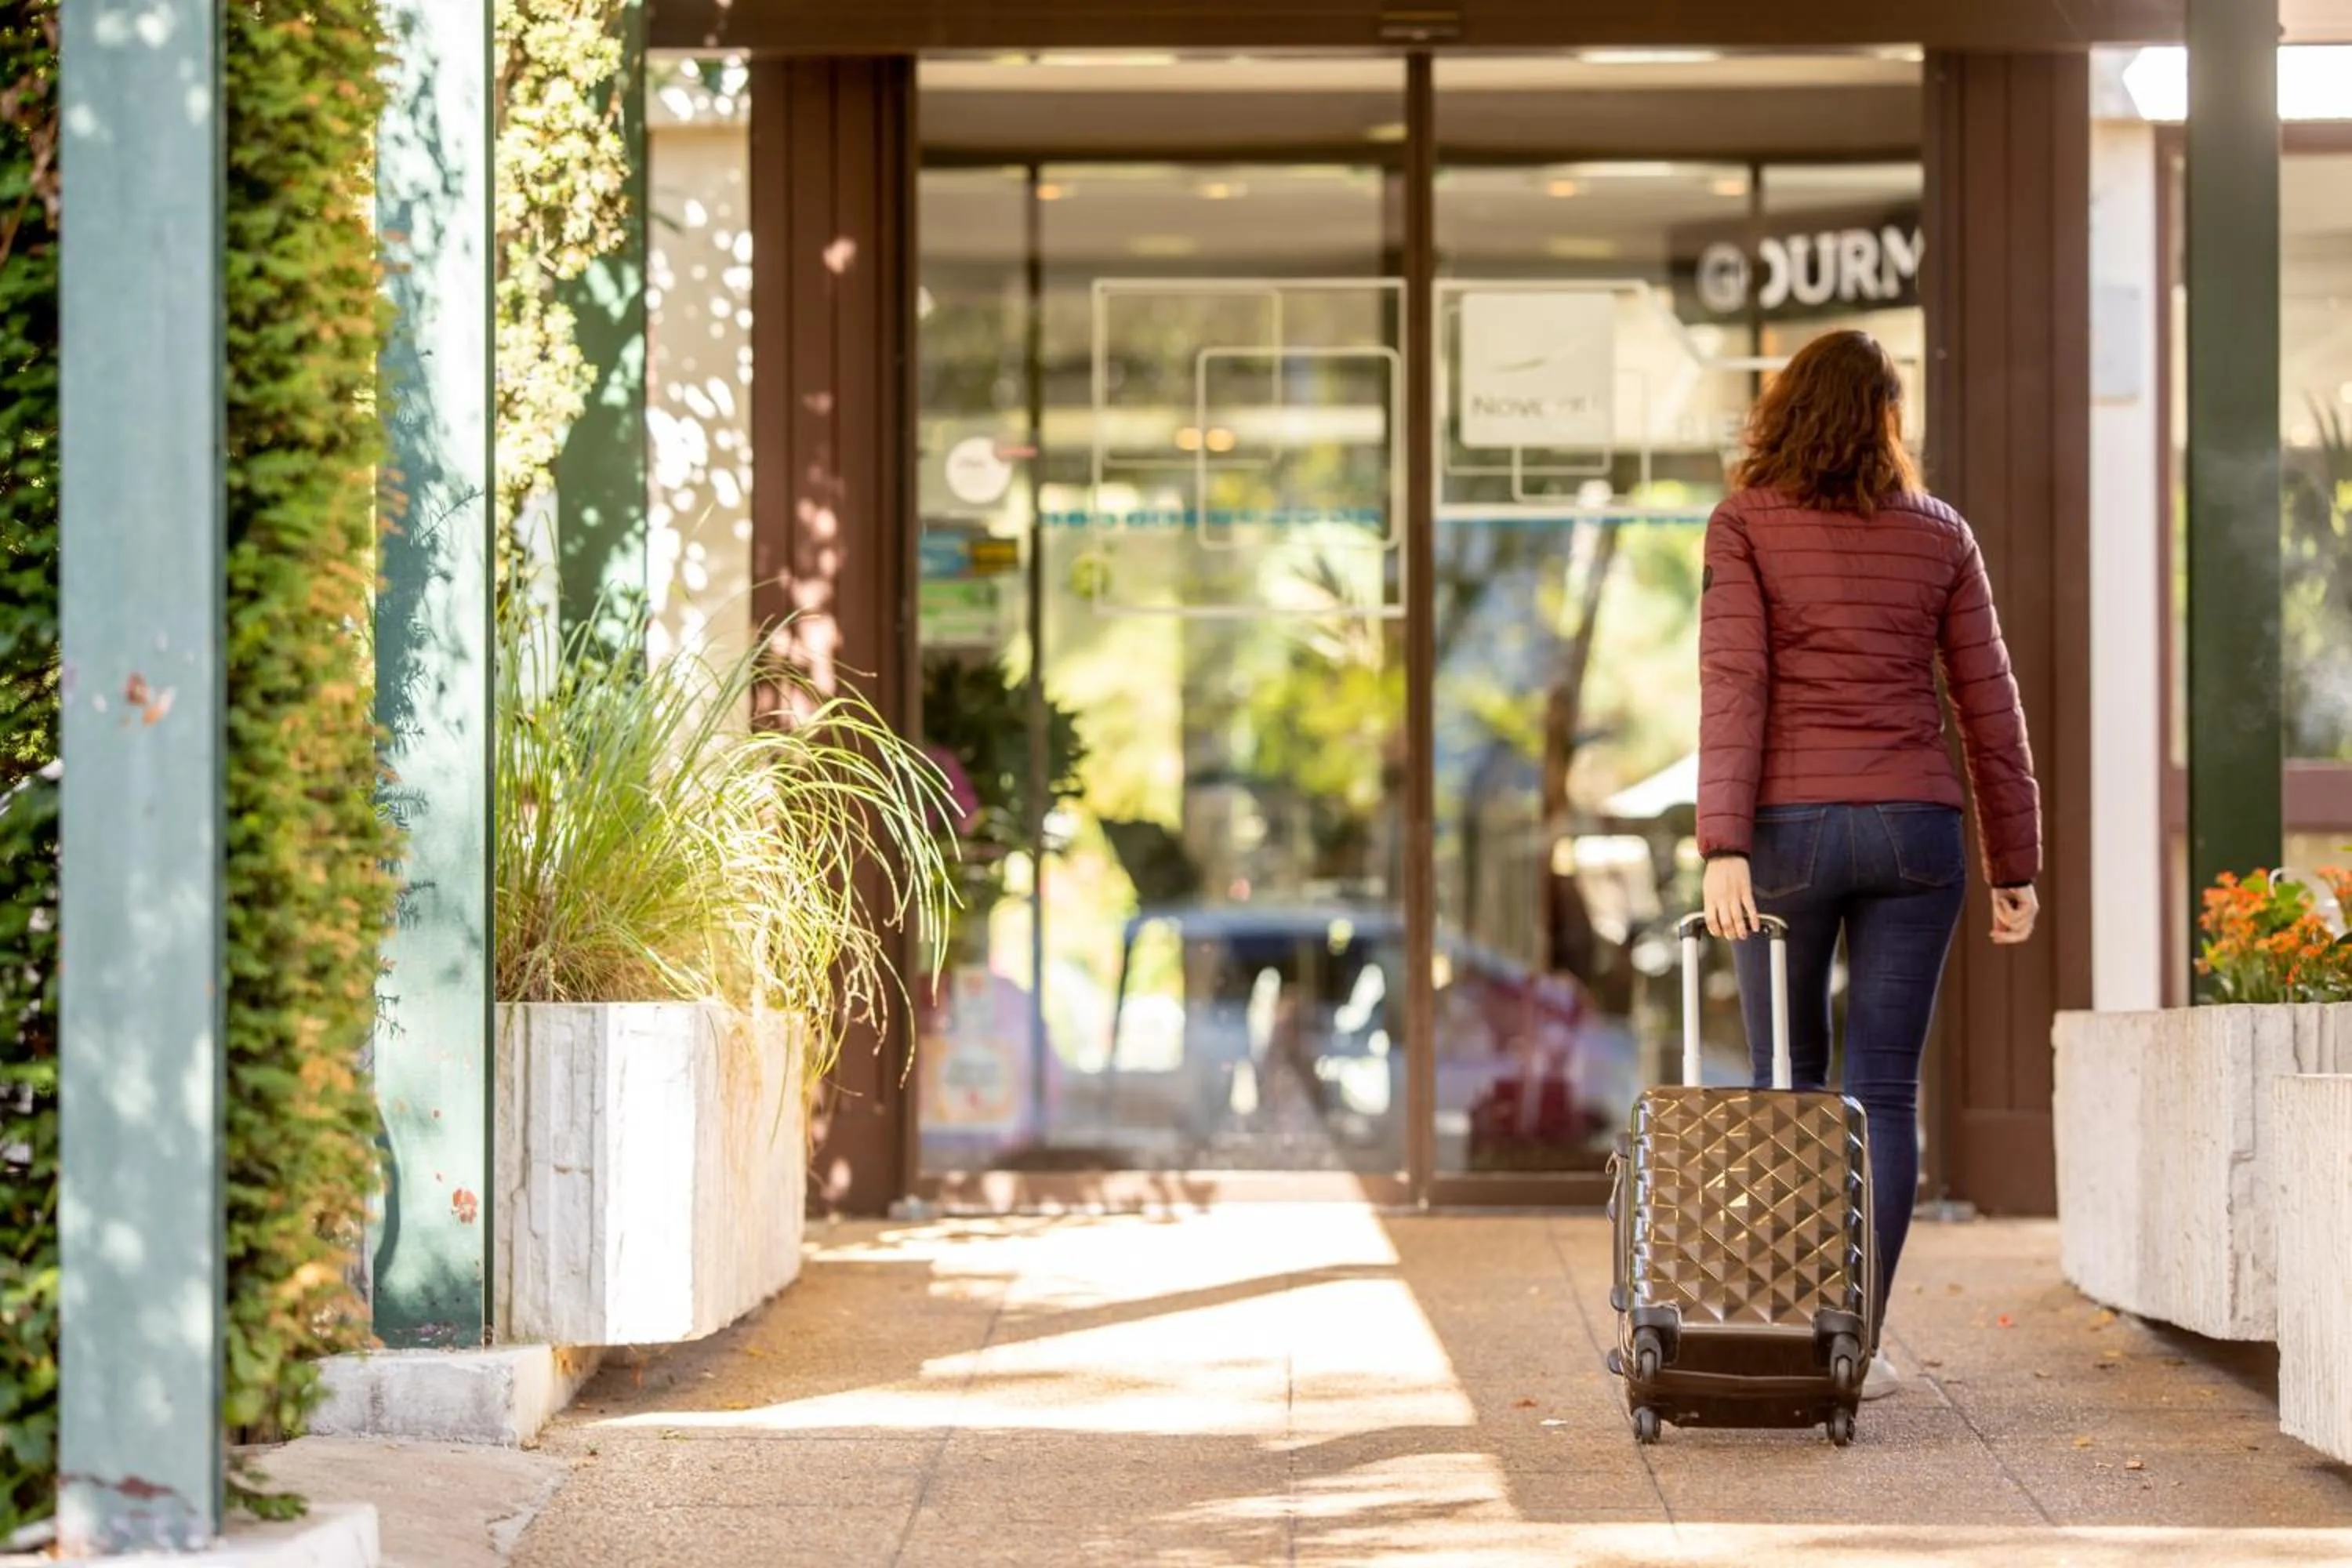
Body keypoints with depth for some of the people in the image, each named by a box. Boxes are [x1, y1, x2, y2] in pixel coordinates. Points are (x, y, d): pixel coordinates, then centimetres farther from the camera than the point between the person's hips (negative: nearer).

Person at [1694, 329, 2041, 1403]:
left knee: (1787, 1084, 12)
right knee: (1884, 1093, 4)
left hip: (1791, 828, -2)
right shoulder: (1940, 536, 7)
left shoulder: (1745, 527, -1)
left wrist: (1721, 849, -16)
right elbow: (1990, 707, 7)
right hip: (1917, 829, 2)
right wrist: (2015, 865, 12)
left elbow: (1733, 689, -11)